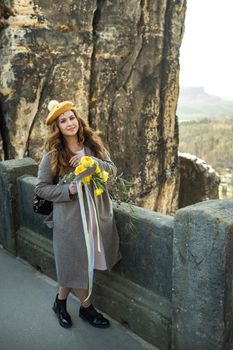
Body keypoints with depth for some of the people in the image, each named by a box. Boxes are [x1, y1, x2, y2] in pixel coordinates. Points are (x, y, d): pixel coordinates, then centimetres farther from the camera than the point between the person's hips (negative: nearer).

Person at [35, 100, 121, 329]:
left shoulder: (93, 144, 3)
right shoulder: (52, 154, -8)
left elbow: (112, 170, 1)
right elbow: (41, 188, -4)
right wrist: (68, 190, -19)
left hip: (98, 213, 4)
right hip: (70, 217, -4)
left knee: (75, 264, 15)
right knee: (75, 264, 7)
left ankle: (60, 302, 38)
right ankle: (86, 307, 32)